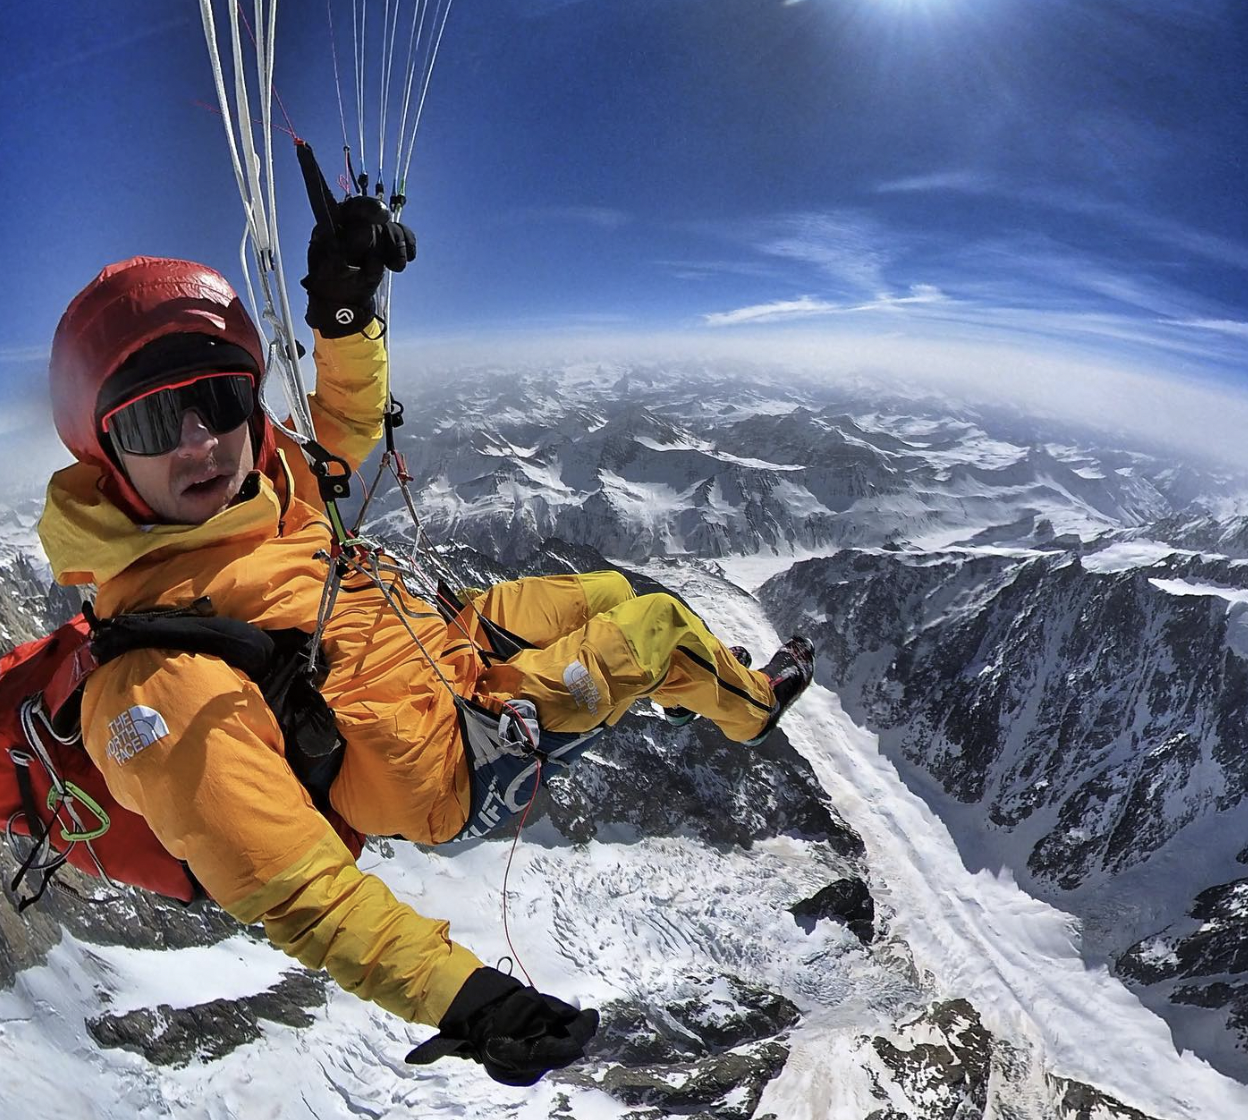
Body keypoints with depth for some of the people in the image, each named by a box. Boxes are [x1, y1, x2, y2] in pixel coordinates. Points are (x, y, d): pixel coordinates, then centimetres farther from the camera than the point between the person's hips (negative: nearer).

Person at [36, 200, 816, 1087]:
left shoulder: (250, 481, -14)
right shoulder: (154, 683, -35)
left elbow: (350, 424, 4)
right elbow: (281, 883, -32)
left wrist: (344, 312, -15)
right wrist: (455, 994, -36)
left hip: (446, 634, 8)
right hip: (455, 756, -7)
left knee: (611, 591, 21)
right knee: (659, 627, 0)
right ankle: (752, 707, 35)